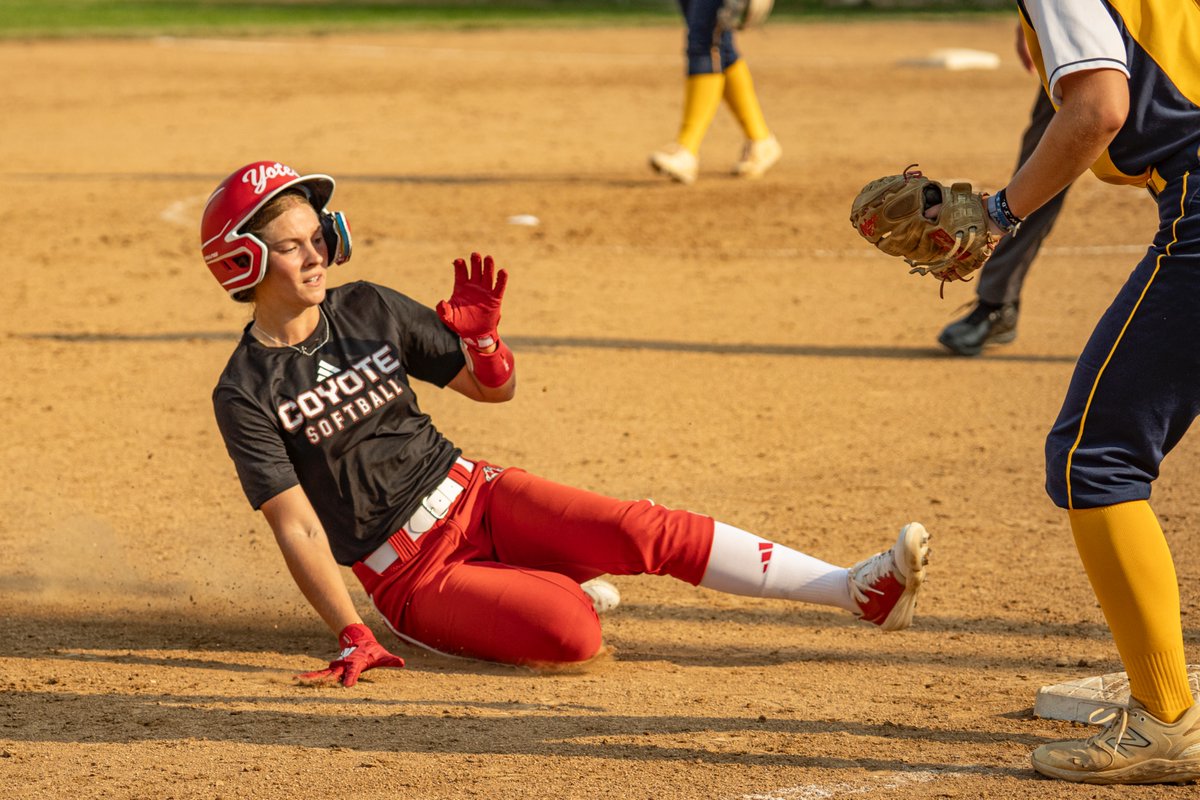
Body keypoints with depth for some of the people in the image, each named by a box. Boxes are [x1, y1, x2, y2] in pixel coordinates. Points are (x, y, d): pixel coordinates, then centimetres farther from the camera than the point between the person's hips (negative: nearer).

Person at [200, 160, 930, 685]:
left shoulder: (367, 310, 2)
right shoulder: (246, 395, -10)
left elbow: (496, 389, 8)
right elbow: (297, 525, -15)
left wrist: (480, 337, -15)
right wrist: (353, 637, -25)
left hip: (473, 495, 4)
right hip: (411, 575, -4)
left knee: (644, 532, -18)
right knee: (573, 633, -27)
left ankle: (860, 590, -18)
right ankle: (542, 595, 9)